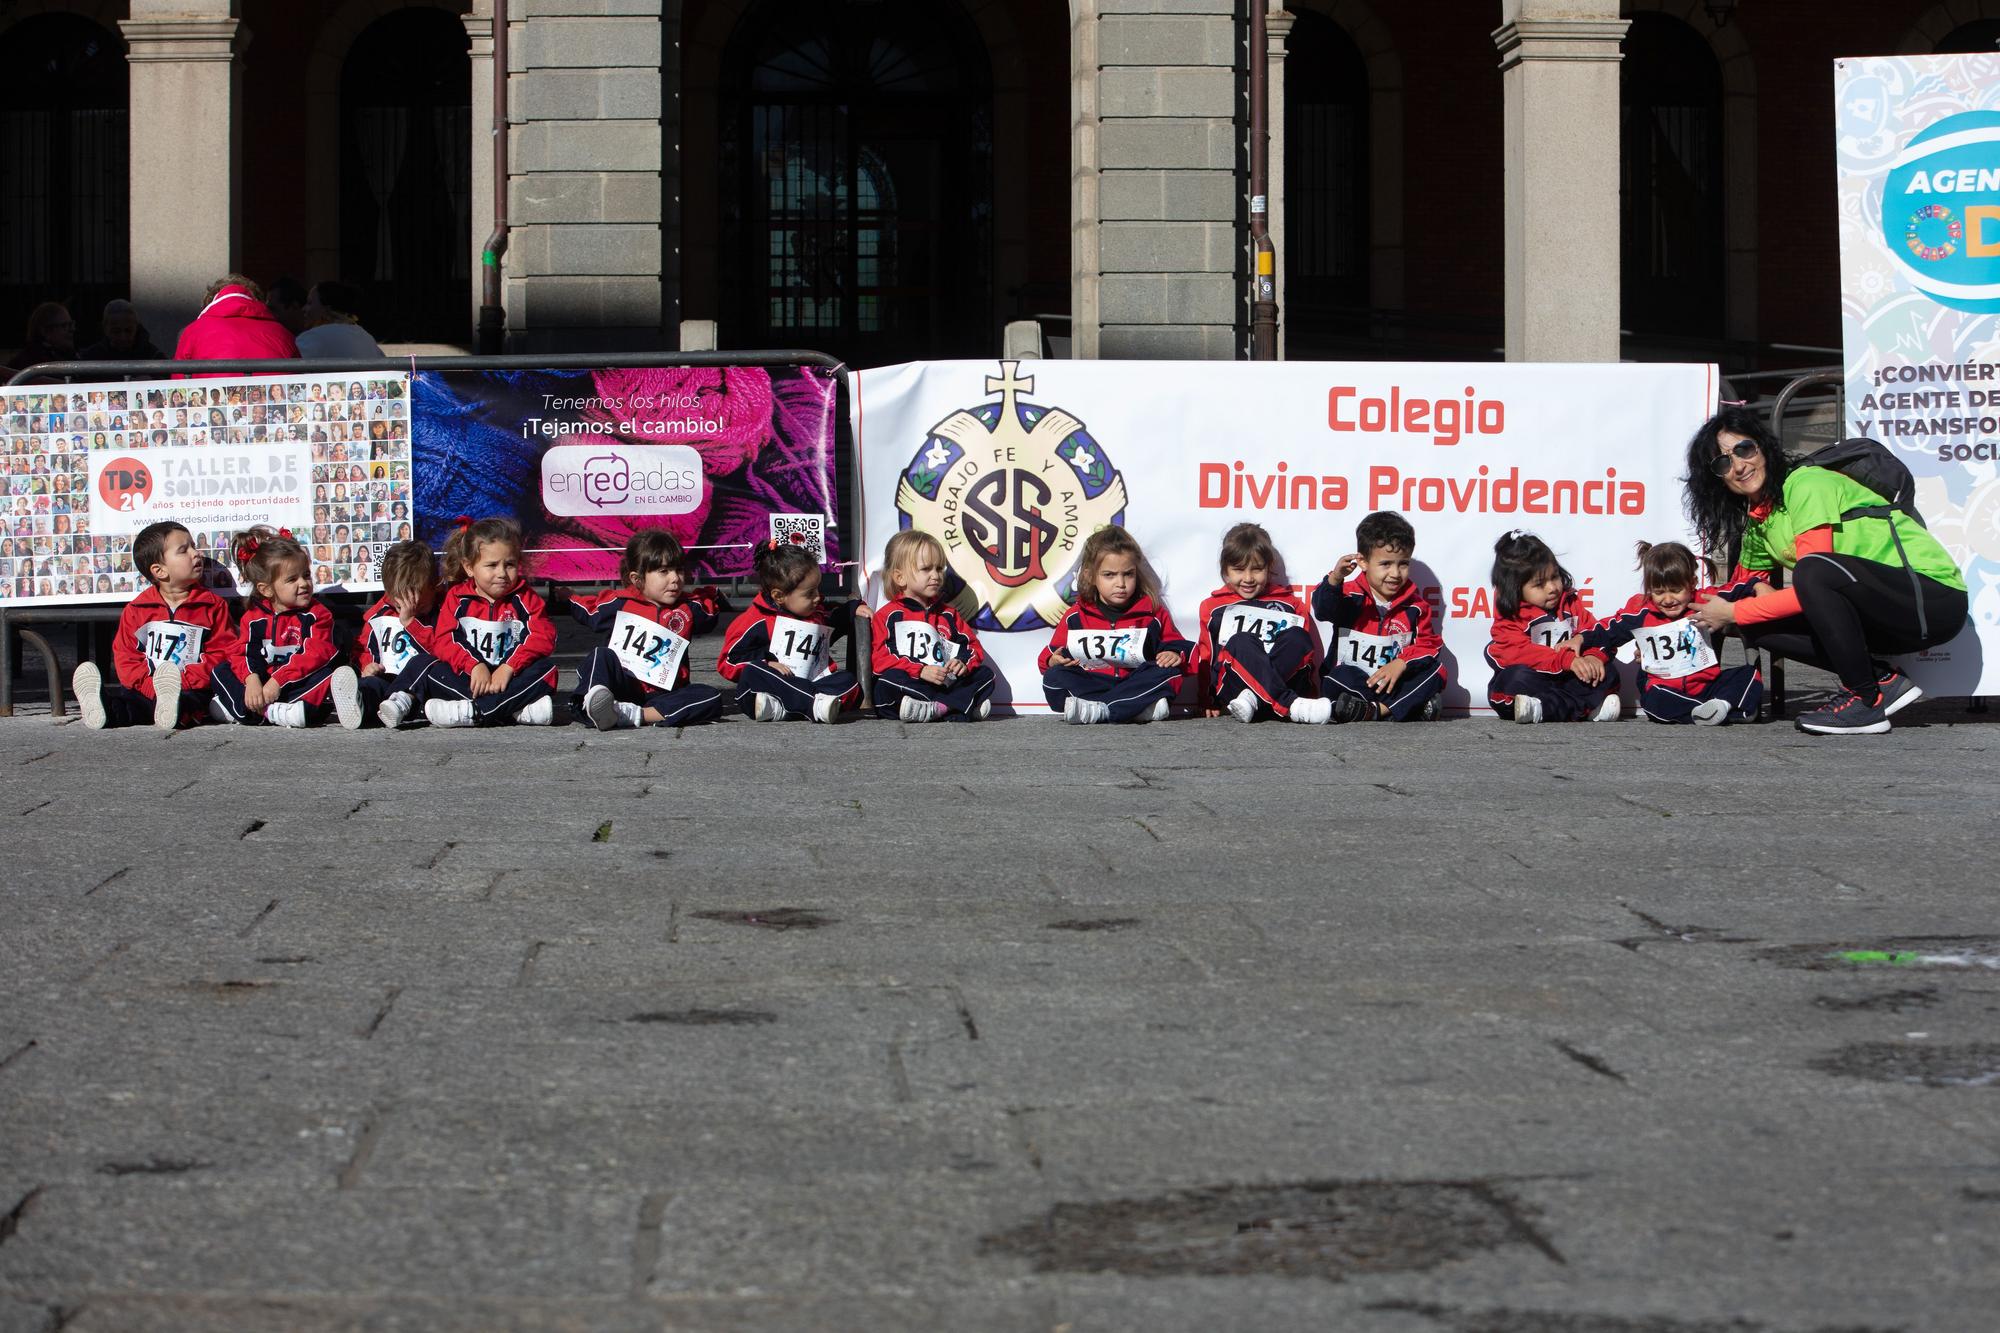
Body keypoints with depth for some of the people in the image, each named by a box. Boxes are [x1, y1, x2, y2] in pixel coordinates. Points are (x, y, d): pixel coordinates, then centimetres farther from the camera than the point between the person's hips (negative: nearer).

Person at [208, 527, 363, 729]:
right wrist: (251, 679, -26)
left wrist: (278, 681, -25)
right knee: (221, 672, -15)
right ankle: (274, 713, -39)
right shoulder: (253, 617, 8)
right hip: (263, 683, 3)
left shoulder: (317, 615, -1)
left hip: (299, 685, -3)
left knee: (327, 675, -31)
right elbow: (241, 654, -3)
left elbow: (315, 655, -14)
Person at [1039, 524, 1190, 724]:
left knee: (1168, 672, -26)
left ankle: (1098, 710, -39)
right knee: (1054, 677, -24)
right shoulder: (1076, 616, 9)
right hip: (1092, 684, 0)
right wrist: (1053, 661, -11)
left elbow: (1174, 645, 13)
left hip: (1134, 687, 0)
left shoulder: (1152, 612, 8)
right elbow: (1049, 656, 13)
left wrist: (1175, 654, -11)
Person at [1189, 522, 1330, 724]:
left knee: (1297, 637, -25)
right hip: (1229, 690, -1)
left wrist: (1312, 694, 6)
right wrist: (1205, 701, 6)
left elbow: (1307, 651, 19)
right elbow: (1203, 657, 18)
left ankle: (1253, 699, -41)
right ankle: (1290, 705, -46)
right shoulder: (1214, 607, 20)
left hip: (1285, 684, 1)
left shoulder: (1289, 603, 22)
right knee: (1241, 642, -31)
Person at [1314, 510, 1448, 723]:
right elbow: (1323, 610, -22)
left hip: (1395, 681, 3)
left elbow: (1429, 644, 2)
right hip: (1354, 684, -3)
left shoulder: (1415, 605, 5)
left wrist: (1401, 663, -18)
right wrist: (1334, 579, -43)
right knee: (1341, 678, -34)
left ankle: (1375, 710, -28)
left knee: (1436, 671, -17)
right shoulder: (1351, 595, -3)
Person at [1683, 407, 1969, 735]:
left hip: (1934, 597, -9)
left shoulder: (1806, 484, -15)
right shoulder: (1756, 526, 12)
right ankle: (1885, 680, -2)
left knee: (1815, 569, -33)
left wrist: (1734, 612, -12)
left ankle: (1866, 701, -19)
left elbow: (1812, 580, -21)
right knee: (1757, 627, -4)